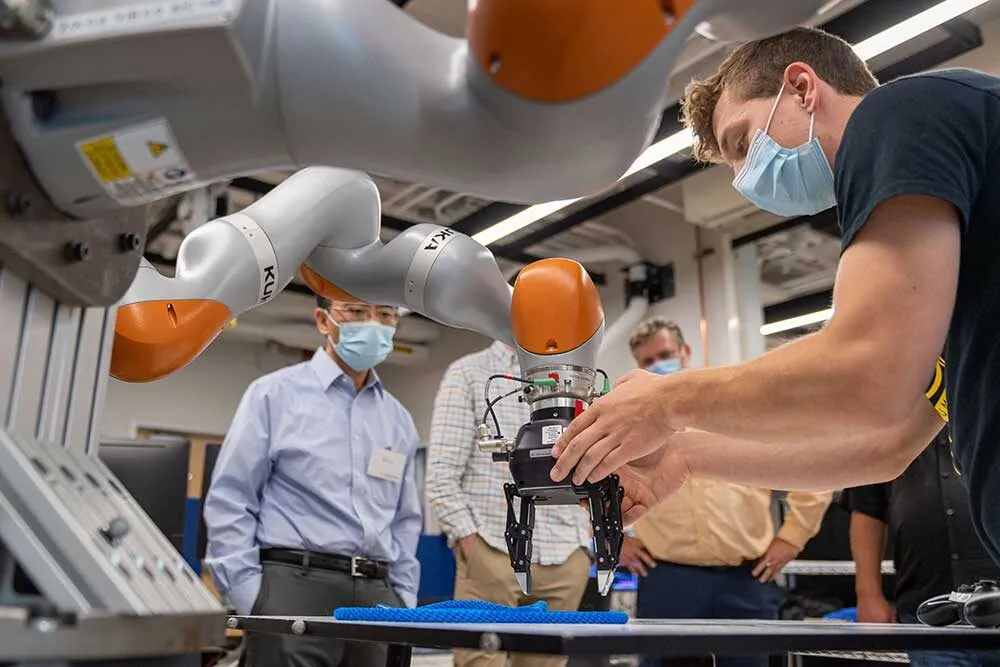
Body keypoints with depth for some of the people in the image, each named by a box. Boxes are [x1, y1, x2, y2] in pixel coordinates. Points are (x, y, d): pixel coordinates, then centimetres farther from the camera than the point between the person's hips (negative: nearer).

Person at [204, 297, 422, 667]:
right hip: (295, 587, -4)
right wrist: (251, 598, -8)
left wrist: (403, 603, 10)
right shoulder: (275, 394, 0)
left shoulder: (398, 419, 14)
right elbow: (229, 503, -4)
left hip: (375, 597, 5)